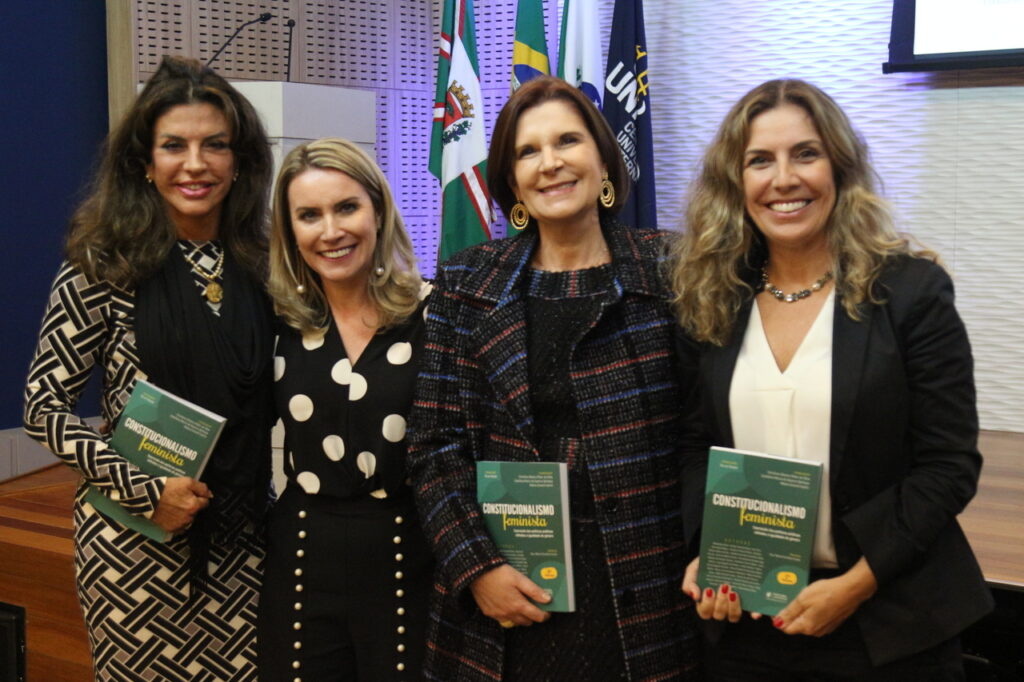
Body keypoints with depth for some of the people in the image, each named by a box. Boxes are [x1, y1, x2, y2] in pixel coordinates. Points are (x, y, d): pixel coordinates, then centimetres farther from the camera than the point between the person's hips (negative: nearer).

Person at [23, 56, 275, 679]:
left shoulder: (258, 263, 3)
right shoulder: (102, 269, -8)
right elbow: (44, 409, -6)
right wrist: (144, 490, -15)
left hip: (241, 537, 4)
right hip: (135, 537, -3)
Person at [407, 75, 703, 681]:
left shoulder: (666, 271, -1)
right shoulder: (468, 286, 3)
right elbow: (435, 444, 2)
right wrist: (475, 566, -7)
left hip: (642, 596, -1)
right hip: (505, 590, 1)